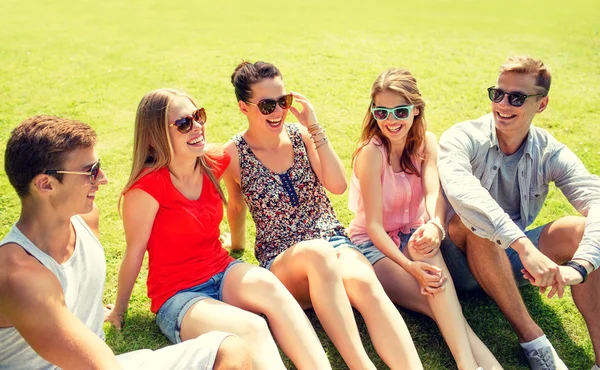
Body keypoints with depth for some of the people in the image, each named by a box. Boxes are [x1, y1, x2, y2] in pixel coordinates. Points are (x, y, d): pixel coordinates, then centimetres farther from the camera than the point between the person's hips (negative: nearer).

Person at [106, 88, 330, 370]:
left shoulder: (212, 163, -2)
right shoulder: (147, 186, -19)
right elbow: (134, 253, -7)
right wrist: (119, 310, 4)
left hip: (223, 273, 5)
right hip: (177, 297, -5)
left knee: (267, 285, -31)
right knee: (252, 329, -32)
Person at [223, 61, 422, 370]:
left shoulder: (301, 135, 3)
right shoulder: (234, 154, -3)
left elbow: (338, 186, -8)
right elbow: (236, 207, 14)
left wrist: (314, 129, -11)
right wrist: (237, 247, 25)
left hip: (334, 241, 3)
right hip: (281, 261, -2)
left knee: (363, 281, -35)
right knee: (316, 252, -41)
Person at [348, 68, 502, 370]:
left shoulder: (426, 142, -2)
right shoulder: (371, 152, -17)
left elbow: (434, 192, -20)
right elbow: (374, 226, -20)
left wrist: (435, 226, -45)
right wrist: (409, 267, -37)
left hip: (412, 236, 3)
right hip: (373, 244, -3)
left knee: (427, 247, -37)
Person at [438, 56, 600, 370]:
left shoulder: (550, 153, -5)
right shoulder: (462, 138, -17)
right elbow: (460, 191, -39)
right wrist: (525, 247, -49)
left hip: (512, 261, 3)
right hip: (462, 258, -3)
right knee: (470, 220, -35)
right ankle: (531, 335, -25)